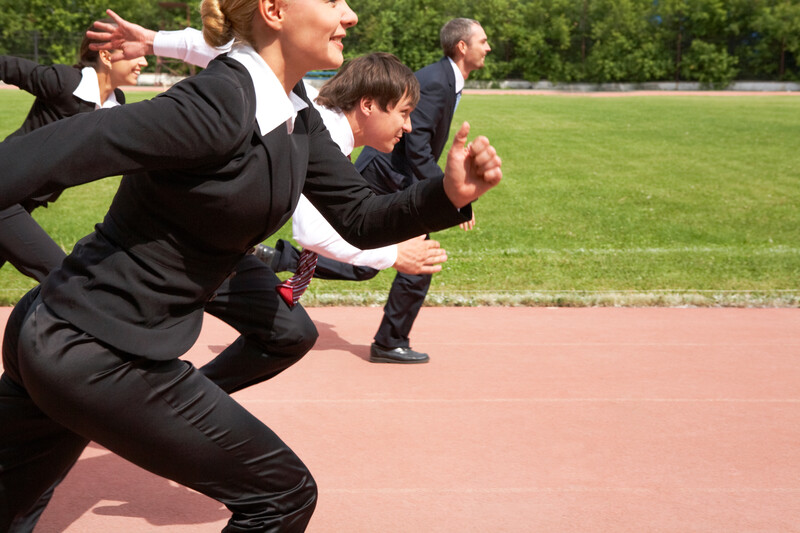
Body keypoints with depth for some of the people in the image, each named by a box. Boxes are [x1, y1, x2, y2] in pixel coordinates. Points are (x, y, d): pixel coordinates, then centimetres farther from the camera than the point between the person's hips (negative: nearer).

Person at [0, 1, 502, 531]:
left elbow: (358, 219, 10)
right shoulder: (219, 106, -22)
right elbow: (59, 150, -28)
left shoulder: (297, 117, 6)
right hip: (100, 356, -9)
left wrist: (449, 193, -7)